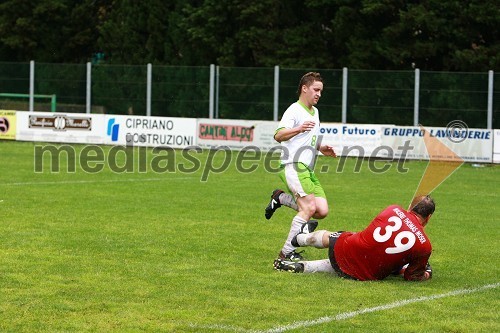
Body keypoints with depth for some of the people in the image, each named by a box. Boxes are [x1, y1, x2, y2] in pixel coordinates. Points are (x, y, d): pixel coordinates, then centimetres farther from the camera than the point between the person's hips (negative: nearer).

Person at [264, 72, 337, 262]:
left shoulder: (315, 112, 22)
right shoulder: (294, 110, -5)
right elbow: (278, 135, -19)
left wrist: (321, 148, 17)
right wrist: (299, 129, -35)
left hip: (308, 169, 8)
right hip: (293, 166, -8)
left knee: (322, 211, -7)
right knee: (309, 208, -22)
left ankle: (281, 198, 12)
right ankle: (287, 252, -17)